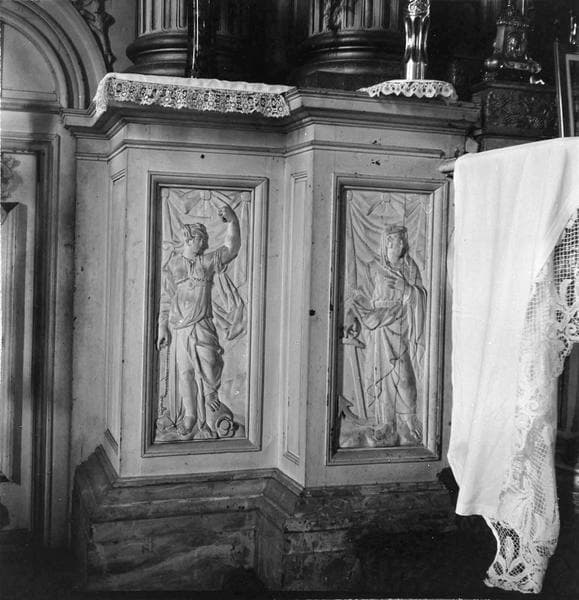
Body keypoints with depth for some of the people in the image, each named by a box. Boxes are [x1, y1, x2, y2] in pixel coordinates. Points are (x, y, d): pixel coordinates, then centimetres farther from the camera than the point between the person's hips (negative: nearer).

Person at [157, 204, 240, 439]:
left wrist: (232, 221, -4)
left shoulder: (207, 262, 8)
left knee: (208, 372, -5)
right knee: (185, 374, 5)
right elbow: (166, 300, 9)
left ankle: (209, 420, 5)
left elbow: (231, 248, 8)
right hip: (179, 329, 1)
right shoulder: (171, 266, 8)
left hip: (202, 327, 0)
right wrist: (162, 327, 6)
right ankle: (190, 416, 17)